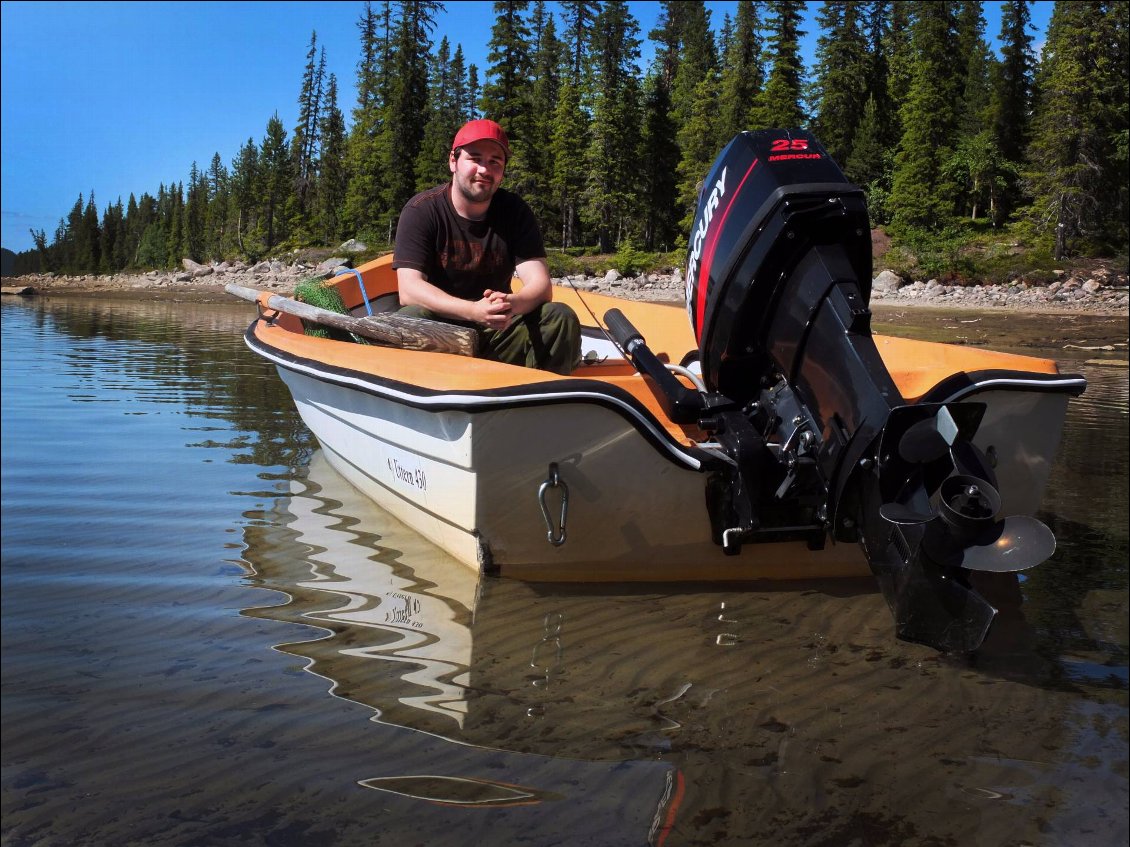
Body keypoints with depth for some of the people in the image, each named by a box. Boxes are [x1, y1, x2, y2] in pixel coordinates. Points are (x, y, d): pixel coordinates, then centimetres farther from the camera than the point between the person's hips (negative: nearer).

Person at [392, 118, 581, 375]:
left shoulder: (515, 211, 0)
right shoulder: (421, 210, -8)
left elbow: (541, 285, -9)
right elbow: (409, 289, -20)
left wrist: (513, 304, -34)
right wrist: (474, 311, -36)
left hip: (497, 334, 3)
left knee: (561, 318, -20)